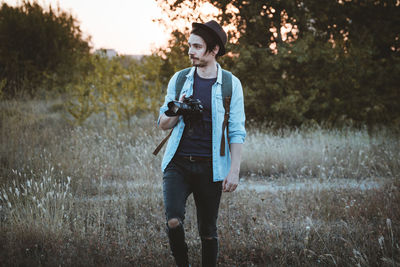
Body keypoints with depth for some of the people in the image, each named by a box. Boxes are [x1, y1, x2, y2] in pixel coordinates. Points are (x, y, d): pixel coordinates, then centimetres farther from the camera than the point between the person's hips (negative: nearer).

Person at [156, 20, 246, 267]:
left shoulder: (231, 84, 1)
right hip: (178, 163, 1)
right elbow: (163, 124, 12)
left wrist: (234, 171, -8)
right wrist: (177, 110, -10)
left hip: (210, 167, -1)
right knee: (174, 221, -16)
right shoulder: (179, 79, 7)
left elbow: (237, 132, 1)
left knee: (208, 232, 4)